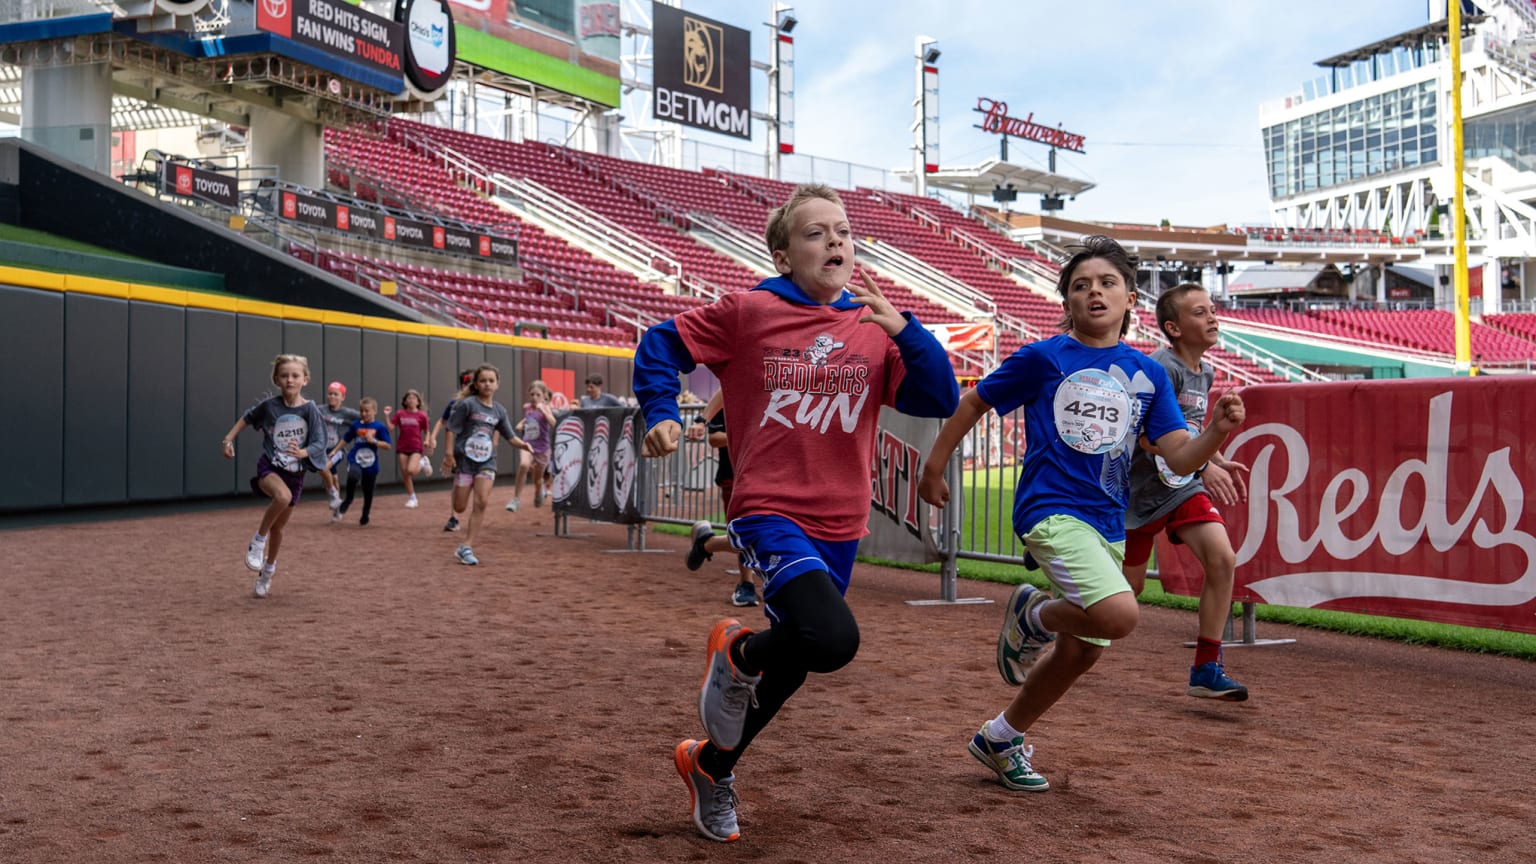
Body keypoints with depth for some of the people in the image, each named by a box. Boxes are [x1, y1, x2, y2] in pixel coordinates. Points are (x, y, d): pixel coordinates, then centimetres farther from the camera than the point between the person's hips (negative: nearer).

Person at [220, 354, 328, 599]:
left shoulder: (310, 411, -12)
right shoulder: (269, 405, -8)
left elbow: (319, 444, -17)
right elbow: (248, 417, 12)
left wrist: (302, 453, -36)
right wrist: (229, 439, 9)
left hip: (295, 473, 1)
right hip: (269, 467, -1)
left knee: (278, 526, 14)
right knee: (283, 496, -36)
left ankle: (267, 570, 40)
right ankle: (259, 538, -12)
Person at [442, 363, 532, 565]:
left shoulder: (499, 410, 5)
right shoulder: (467, 404, -8)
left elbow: (510, 436, 7)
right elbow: (452, 429, -7)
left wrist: (522, 444, -13)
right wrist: (449, 454, -13)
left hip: (487, 461, 3)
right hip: (464, 459, -3)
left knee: (481, 501, -13)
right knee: (459, 507, 1)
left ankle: (466, 547, -7)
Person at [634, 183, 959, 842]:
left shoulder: (875, 328, 5)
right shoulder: (749, 313, -5)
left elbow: (941, 400, -2)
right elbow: (660, 345, 5)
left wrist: (904, 331, -15)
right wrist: (662, 415, -9)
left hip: (839, 525, 5)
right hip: (768, 512, -5)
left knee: (793, 664, 16)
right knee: (832, 639, -28)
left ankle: (711, 762, 42)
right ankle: (738, 651, 6)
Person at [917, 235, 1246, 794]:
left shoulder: (1148, 373, 9)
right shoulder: (1043, 358, -2)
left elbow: (1179, 458, 3)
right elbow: (973, 403, 8)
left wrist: (1216, 431, -17)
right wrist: (934, 467, 10)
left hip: (1108, 525, 6)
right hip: (1051, 510, -6)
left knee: (1081, 653, 11)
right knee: (1118, 615, -29)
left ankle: (999, 738, 32)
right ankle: (1032, 614, 4)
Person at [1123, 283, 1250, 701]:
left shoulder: (1205, 373, 9)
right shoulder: (1162, 369, -18)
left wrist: (1219, 461, 13)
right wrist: (1203, 466, -36)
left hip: (1184, 486, 7)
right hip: (1141, 489, -6)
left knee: (1222, 558, -14)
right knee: (1127, 587, 5)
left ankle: (1206, 670, -5)